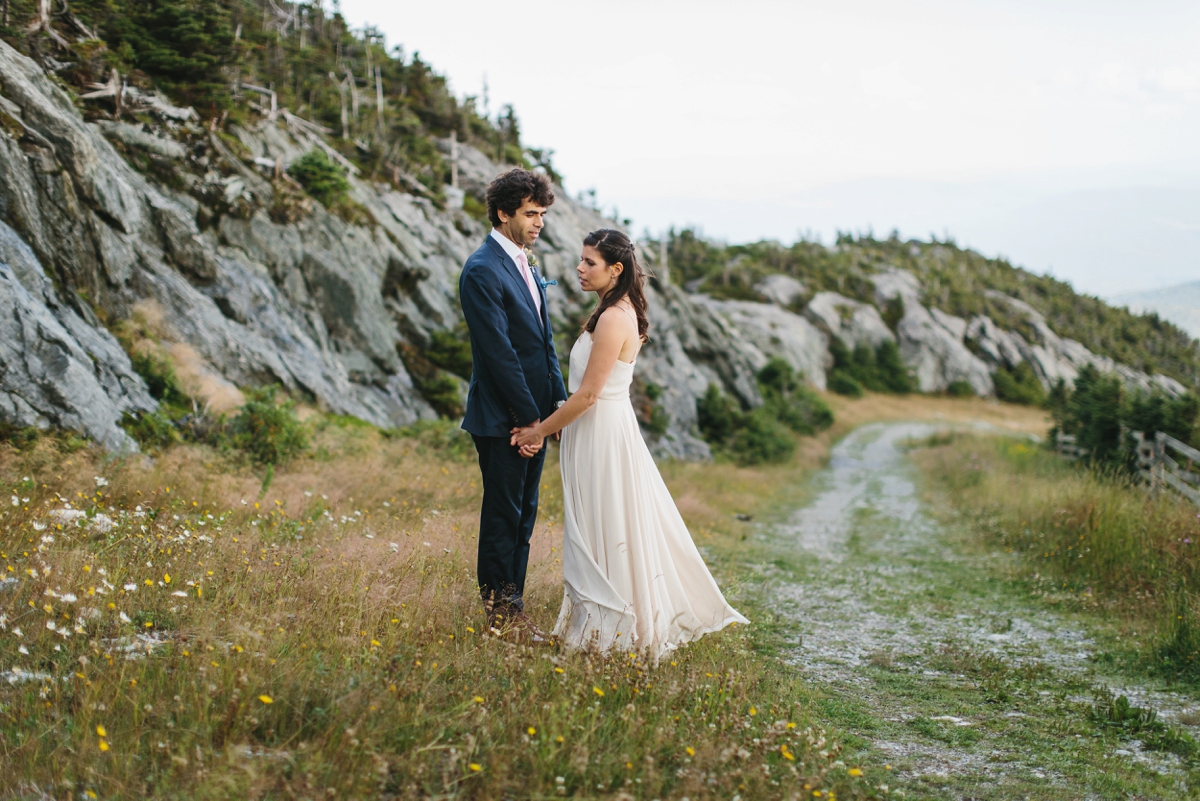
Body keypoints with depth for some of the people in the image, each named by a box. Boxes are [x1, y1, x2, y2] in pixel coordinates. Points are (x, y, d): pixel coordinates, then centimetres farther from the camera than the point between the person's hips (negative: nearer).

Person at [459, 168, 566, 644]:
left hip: (533, 415, 9)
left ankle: (512, 607, 23)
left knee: (524, 514, 13)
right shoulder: (482, 271, -16)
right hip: (502, 420, -9)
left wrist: (557, 400, 5)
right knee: (503, 515, 1)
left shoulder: (523, 265, 13)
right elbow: (500, 352, -19)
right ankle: (500, 615, 12)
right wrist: (529, 417, -17)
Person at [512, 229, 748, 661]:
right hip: (606, 428, 10)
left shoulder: (613, 319, -20)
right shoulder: (619, 311, 11)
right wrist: (546, 424, 7)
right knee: (620, 526, 16)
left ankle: (608, 626, 11)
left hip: (602, 432, -10)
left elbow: (587, 395, -21)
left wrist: (540, 431, -11)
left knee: (605, 531, 1)